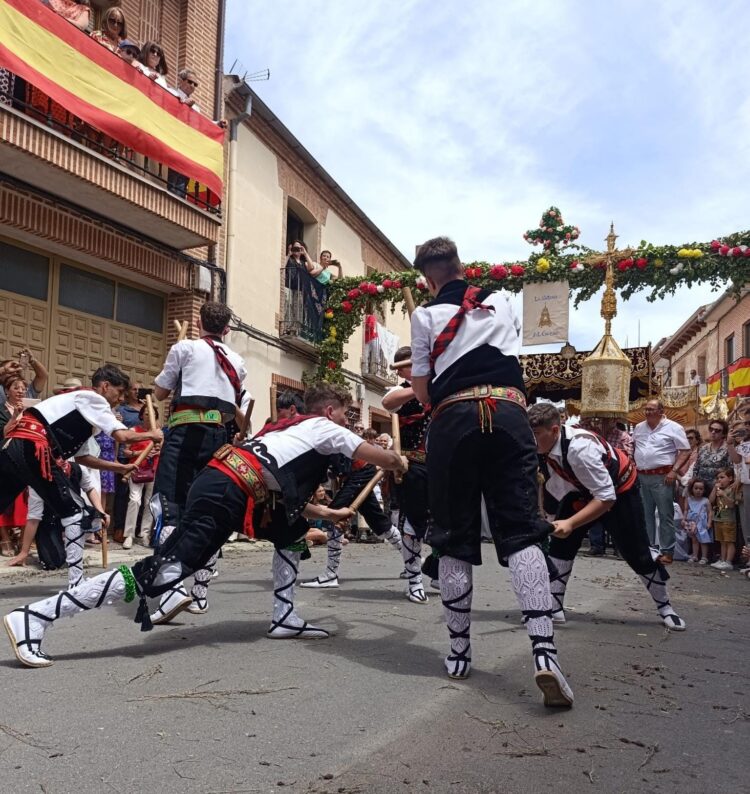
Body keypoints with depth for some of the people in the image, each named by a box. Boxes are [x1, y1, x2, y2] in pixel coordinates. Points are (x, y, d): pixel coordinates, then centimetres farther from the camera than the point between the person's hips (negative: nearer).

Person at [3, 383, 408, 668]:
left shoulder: (294, 429, 33)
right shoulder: (324, 428, 12)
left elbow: (284, 494, 36)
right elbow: (382, 458, 12)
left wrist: (327, 513, 41)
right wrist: (401, 464, 34)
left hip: (221, 483, 10)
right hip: (223, 497, -10)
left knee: (292, 530, 23)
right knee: (160, 573, -15)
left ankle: (283, 618, 21)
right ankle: (33, 617, -14)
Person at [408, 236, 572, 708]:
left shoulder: (426, 316, 10)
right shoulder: (502, 303, 20)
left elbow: (422, 391, 8)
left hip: (454, 418, -1)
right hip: (509, 412, 2)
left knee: (456, 537, 7)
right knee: (521, 530, -3)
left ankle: (459, 650, 15)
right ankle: (544, 650, -17)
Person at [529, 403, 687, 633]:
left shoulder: (580, 448, -41)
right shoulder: (541, 446, -22)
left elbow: (606, 498, -38)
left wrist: (570, 523, -44)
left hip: (619, 488, -6)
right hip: (581, 490, 6)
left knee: (636, 551, 1)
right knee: (560, 542, -6)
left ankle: (665, 607, 22)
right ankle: (553, 607, 1)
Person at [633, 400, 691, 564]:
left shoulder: (673, 428, -6)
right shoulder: (639, 427, 12)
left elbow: (685, 451, -7)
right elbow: (633, 446, 25)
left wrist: (674, 471, -16)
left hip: (662, 477, -6)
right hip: (641, 476, 6)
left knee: (665, 515, -1)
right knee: (645, 515, 11)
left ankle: (667, 551, 4)